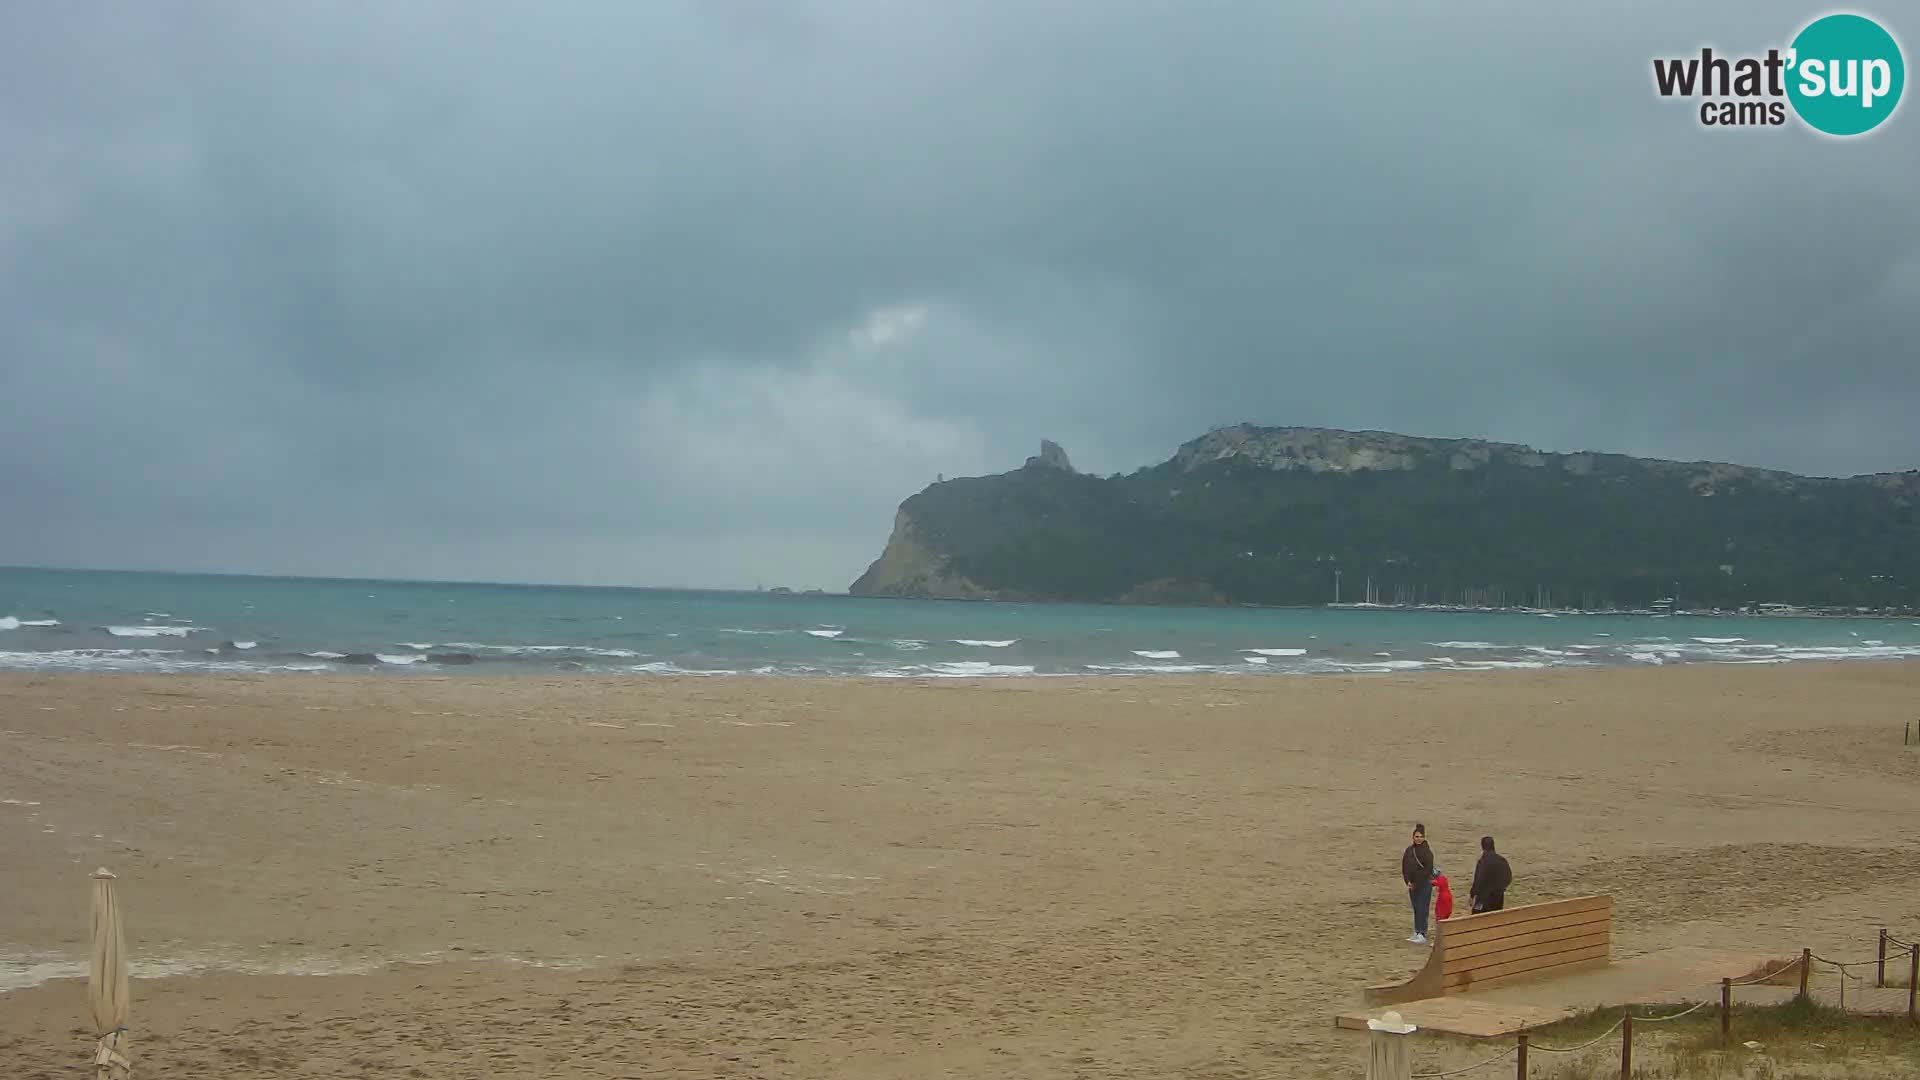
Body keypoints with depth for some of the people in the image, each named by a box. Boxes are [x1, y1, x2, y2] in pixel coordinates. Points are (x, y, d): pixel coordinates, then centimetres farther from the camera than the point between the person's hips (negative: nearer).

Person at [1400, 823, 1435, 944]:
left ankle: (1422, 934, -8)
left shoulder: (1427, 852, -10)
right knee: (1416, 909, 11)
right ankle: (1417, 932, 17)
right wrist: (1408, 882, -4)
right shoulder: (1409, 850, 6)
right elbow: (1404, 867, 8)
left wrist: (1416, 883, -14)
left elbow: (1428, 870, -14)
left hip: (1424, 884, -6)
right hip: (1412, 885, 6)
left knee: (1422, 909, -8)